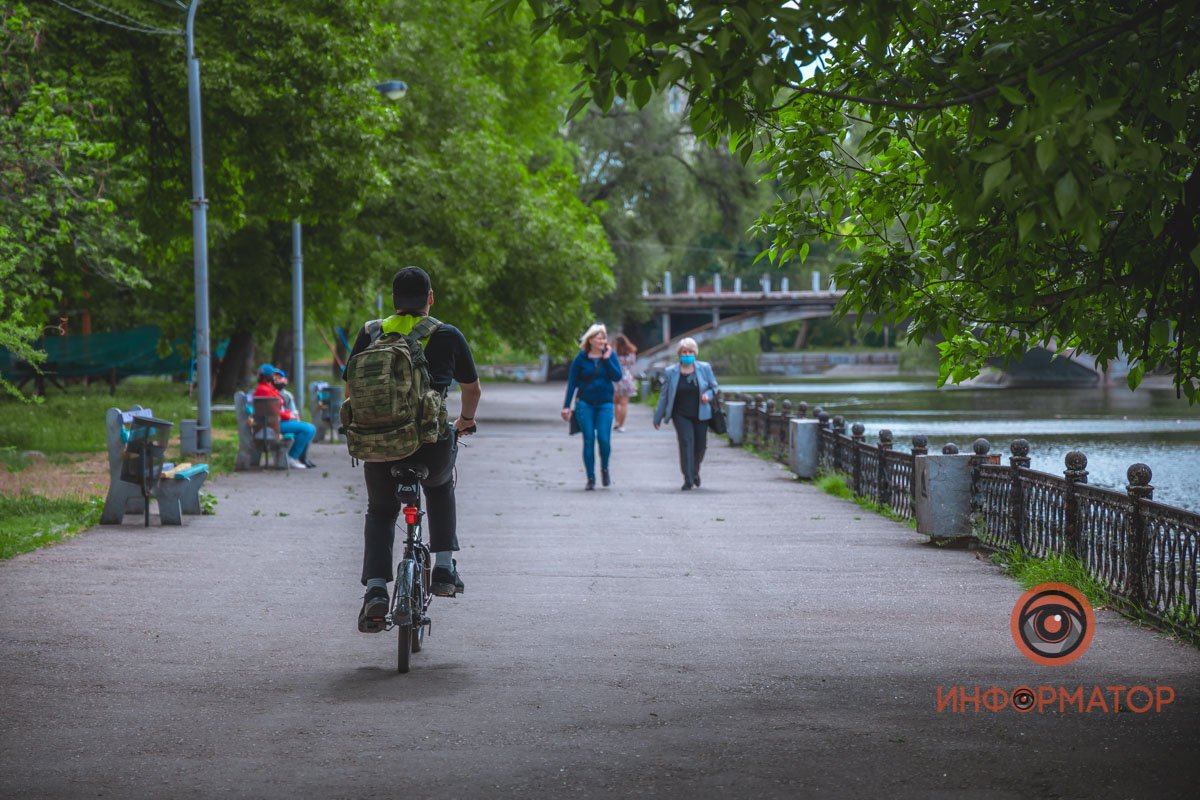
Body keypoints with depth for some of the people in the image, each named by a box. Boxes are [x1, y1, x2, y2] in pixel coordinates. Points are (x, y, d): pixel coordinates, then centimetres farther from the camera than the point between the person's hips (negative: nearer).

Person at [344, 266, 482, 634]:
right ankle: (444, 569, 24)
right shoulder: (448, 336, 6)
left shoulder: (370, 333, 8)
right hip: (432, 444, 0)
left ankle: (375, 591, 4)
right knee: (441, 488, 34)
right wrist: (466, 420, 40)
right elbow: (473, 389, 19)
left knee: (380, 512, 24)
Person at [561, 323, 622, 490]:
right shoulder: (581, 358, 0)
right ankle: (591, 479, 5)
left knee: (604, 439, -11)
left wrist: (607, 358, -13)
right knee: (588, 440, -2)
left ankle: (604, 469, 16)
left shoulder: (610, 355, 3)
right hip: (585, 403, 0)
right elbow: (572, 382, 3)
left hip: (605, 403, 0)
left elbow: (617, 376, -8)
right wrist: (566, 406, 0)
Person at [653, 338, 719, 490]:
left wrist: (708, 395, -12)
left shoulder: (705, 368, 3)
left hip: (700, 414, 2)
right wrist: (658, 418, 6)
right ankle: (688, 479, -12)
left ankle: (695, 472, 35)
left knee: (700, 444, 6)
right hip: (681, 416, -2)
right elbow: (664, 396, 6)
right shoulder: (671, 372, 2)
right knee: (686, 442, -14)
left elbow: (714, 387, 12)